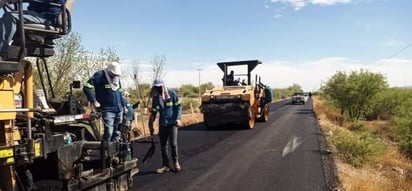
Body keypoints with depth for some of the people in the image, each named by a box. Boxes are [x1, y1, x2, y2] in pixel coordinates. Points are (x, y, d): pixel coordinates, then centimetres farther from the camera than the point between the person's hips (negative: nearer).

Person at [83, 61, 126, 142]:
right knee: (108, 132, -14)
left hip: (119, 110, 7)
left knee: (117, 132, 11)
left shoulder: (117, 78, 15)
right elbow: (87, 87, -13)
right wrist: (93, 101, -16)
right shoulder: (100, 75, -8)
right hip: (108, 110, -7)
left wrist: (124, 105, 20)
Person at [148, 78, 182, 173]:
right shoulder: (155, 98, 3)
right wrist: (151, 126, 9)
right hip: (162, 124, 4)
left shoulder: (172, 94, -7)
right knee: (163, 146, 5)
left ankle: (176, 162, 15)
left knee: (173, 143, -6)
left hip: (172, 123, -4)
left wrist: (177, 118, -11)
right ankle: (166, 165, 16)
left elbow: (178, 107, -3)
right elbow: (153, 113, 9)